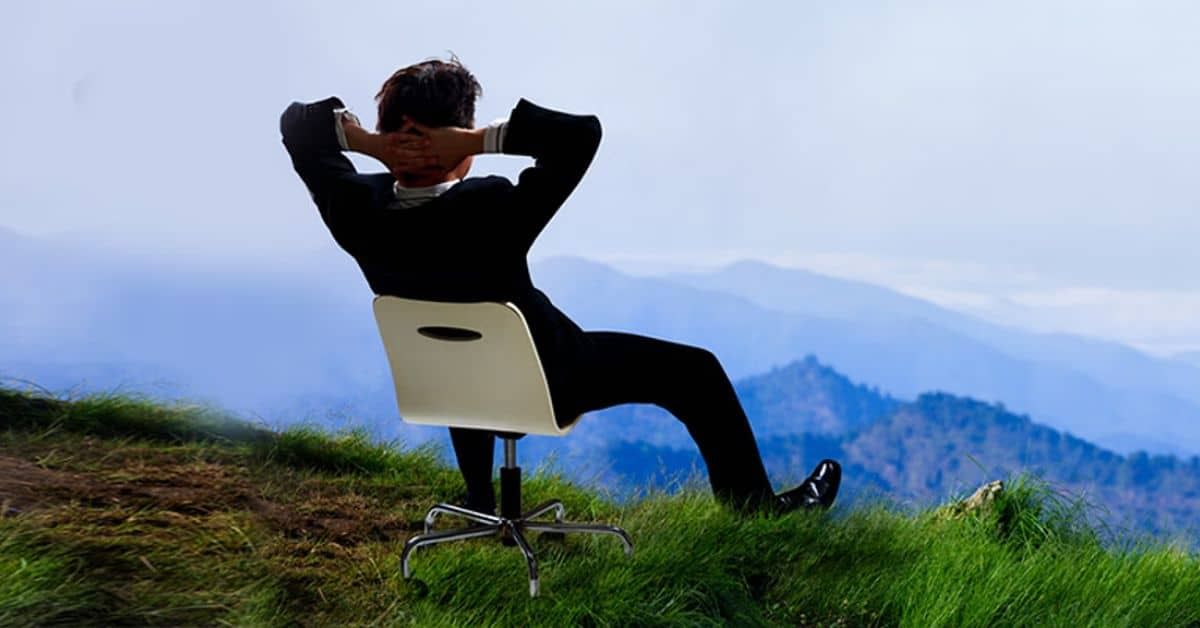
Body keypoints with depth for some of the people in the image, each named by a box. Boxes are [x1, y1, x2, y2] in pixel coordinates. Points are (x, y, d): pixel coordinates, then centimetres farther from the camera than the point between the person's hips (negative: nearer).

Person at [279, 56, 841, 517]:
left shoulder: (360, 212, -21)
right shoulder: (492, 212, -37)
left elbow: (295, 122, -7)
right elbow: (582, 132, -34)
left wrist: (365, 141, -24)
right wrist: (483, 139, -37)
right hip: (548, 383, -5)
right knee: (694, 371, 11)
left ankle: (480, 501, 50)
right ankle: (755, 507, 24)